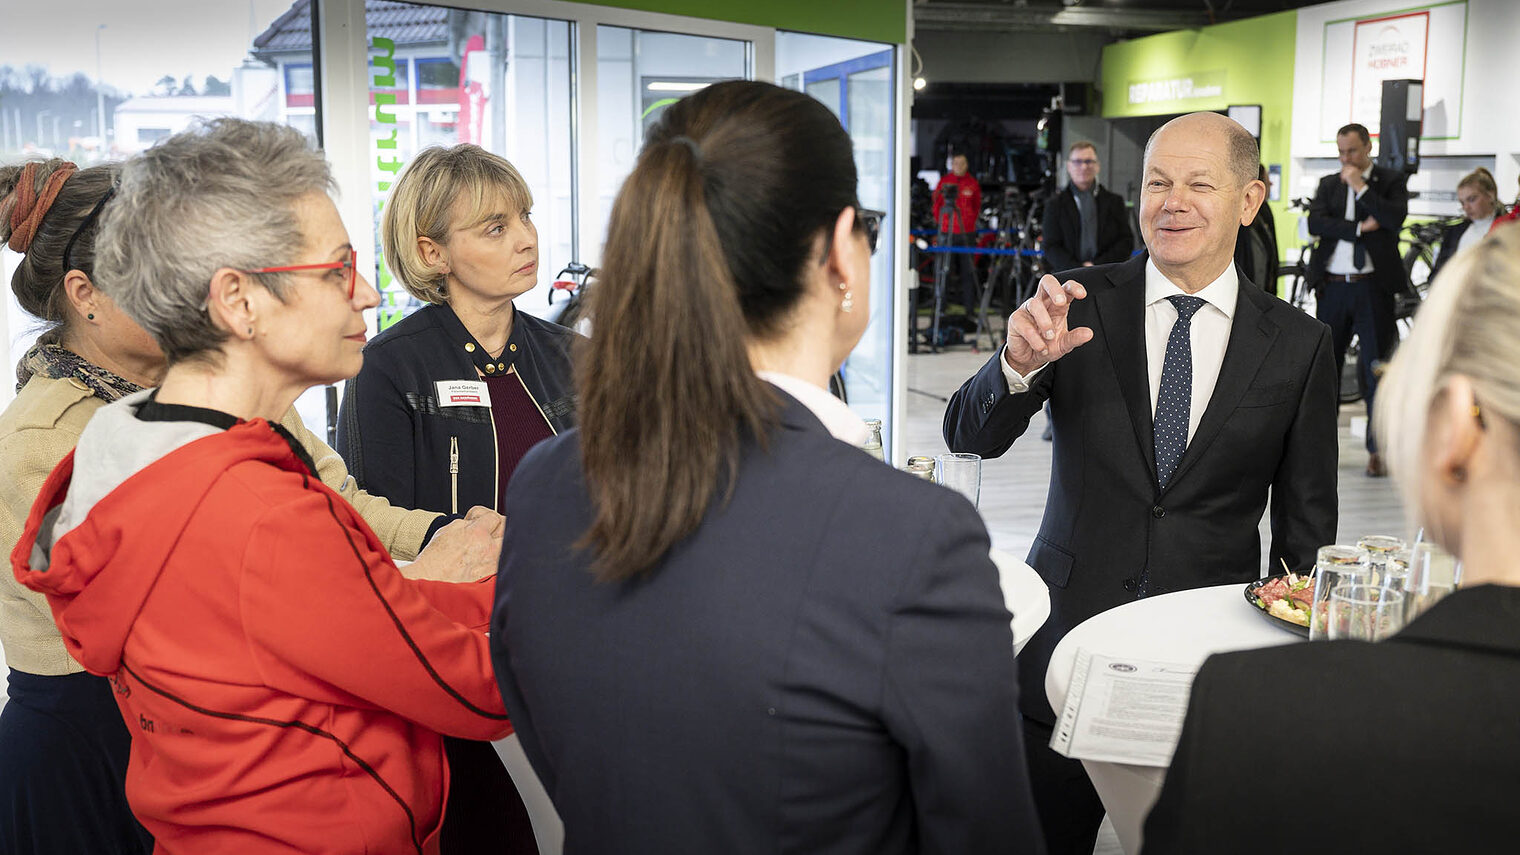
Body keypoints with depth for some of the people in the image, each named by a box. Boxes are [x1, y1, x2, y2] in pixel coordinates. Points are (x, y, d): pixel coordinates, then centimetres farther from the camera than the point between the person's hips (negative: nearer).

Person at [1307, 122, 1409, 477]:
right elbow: (1315, 224, -4)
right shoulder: (1328, 184, 12)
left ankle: (1377, 451, 3)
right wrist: (1359, 228, -12)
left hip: (1373, 287, -3)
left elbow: (1395, 218, -13)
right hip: (1332, 287, 3)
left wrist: (1361, 186, -11)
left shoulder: (1392, 180, 5)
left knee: (1376, 369, -2)